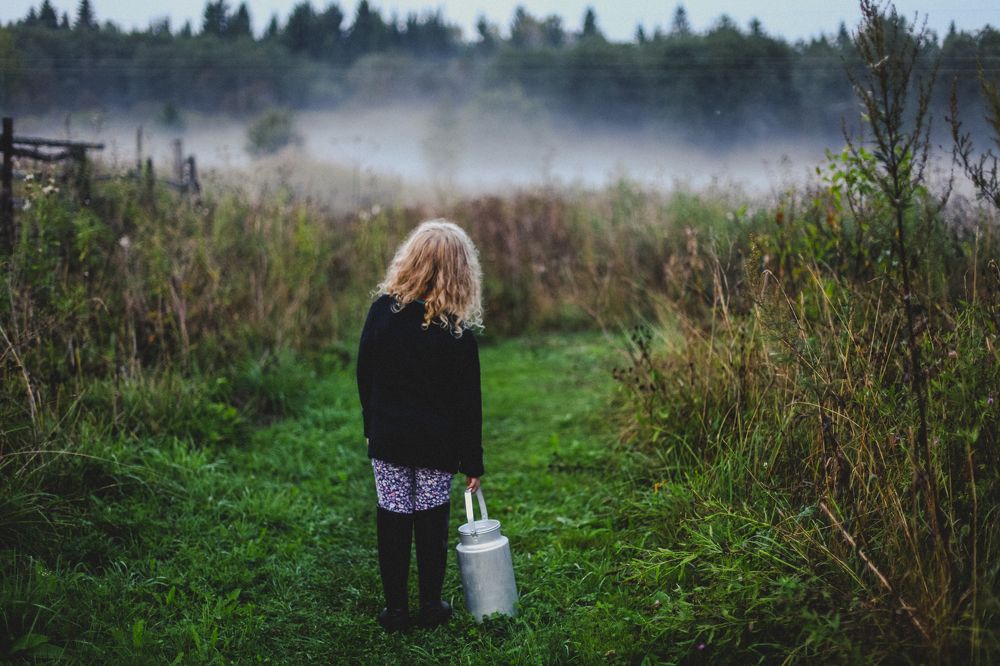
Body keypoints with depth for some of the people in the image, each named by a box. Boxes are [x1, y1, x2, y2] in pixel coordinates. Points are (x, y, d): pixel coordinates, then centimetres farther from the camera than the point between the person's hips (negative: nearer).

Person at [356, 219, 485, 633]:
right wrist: (472, 462, 1)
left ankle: (395, 608, 16)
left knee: (393, 518, 9)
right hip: (437, 444, -1)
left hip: (388, 440, 2)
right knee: (431, 520, 11)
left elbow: (364, 375, 2)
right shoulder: (457, 334, -14)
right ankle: (431, 606, 20)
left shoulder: (383, 310, -8)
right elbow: (467, 404, -9)